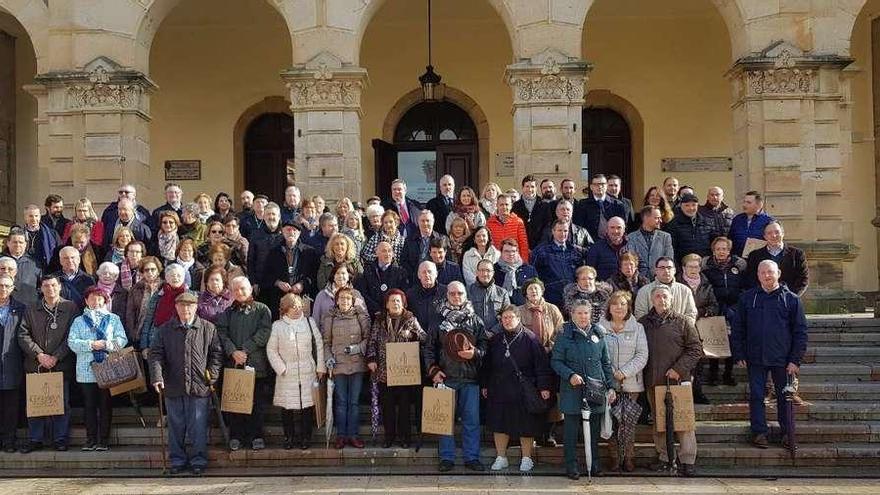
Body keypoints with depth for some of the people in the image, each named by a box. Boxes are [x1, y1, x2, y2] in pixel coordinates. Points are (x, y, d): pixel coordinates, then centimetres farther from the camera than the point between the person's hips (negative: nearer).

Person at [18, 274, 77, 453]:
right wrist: (39, 355, -9)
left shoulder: (70, 308, 3)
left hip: (61, 365, -2)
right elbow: (23, 335, 4)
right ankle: (35, 439, 13)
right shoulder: (31, 311, 12)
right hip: (35, 365, 3)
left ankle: (60, 438, 8)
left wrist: (56, 357, -11)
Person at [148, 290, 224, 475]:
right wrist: (157, 377, -13)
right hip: (173, 388, 2)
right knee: (176, 427, 11)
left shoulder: (208, 329, 3)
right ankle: (177, 460, 22)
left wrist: (212, 375, -3)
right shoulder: (165, 330, 5)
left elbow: (217, 353, 7)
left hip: (199, 387, -2)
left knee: (198, 427, 1)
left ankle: (198, 460, 12)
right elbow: (156, 355, 1)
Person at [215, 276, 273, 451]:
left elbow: (264, 333, -6)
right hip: (233, 364, 2)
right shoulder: (227, 313, 13)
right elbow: (222, 333, 1)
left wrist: (245, 350, -13)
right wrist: (233, 352, -16)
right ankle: (235, 437, 11)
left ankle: (256, 436, 10)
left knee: (257, 402, 1)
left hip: (257, 364, -2)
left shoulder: (262, 310, 6)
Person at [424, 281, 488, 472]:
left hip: (470, 377, 0)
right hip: (446, 377, 0)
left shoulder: (475, 320, 8)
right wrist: (433, 370, -5)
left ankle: (471, 457, 10)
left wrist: (475, 353, -13)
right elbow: (429, 348, 6)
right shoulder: (439, 320, 7)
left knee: (472, 419, 2)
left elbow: (485, 344, 8)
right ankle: (447, 458, 12)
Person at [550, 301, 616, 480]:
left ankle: (594, 465, 21)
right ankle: (571, 466, 10)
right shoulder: (565, 336, -1)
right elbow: (555, 361, -2)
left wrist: (611, 386, 8)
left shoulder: (598, 335, 10)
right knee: (571, 430, 1)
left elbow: (606, 363, 14)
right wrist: (570, 375, -17)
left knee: (594, 430, 9)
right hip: (572, 391, -3)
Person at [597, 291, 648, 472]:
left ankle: (629, 458, 7)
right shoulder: (600, 328, 5)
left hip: (631, 383, 0)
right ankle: (614, 459, 8)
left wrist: (625, 372, -10)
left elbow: (642, 355, 1)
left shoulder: (637, 328, 7)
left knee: (629, 422, -2)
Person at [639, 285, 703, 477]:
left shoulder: (683, 322, 2)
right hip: (653, 381, 3)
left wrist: (679, 369, -10)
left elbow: (695, 349, 0)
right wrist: (643, 374, 2)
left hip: (678, 380, -3)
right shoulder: (643, 323, 9)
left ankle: (687, 461, -1)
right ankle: (664, 457, 17)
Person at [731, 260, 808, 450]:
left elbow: (800, 332, 0)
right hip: (755, 359, 1)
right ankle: (759, 432, 12)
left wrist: (795, 360, -6)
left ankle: (787, 433, 20)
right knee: (756, 396, 3)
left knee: (784, 396, 8)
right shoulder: (747, 298, 4)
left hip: (783, 360, -1)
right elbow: (737, 329, 7)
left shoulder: (791, 299, 1)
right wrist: (739, 355, -1)